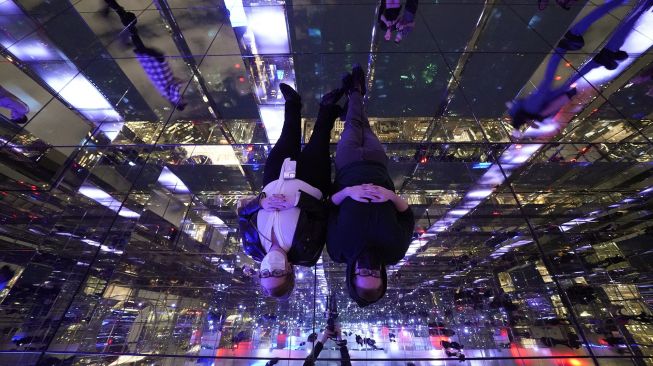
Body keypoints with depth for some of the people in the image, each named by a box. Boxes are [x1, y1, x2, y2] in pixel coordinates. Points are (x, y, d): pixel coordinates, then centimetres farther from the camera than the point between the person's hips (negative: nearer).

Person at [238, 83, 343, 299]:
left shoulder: (254, 249, -23)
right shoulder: (305, 251, -29)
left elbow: (243, 212, -14)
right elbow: (322, 213, -25)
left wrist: (260, 201, -34)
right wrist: (297, 201, -39)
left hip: (274, 183, 2)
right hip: (308, 183, -1)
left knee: (288, 139, 19)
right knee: (319, 138, 12)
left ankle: (293, 104, 48)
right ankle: (327, 107, 42)